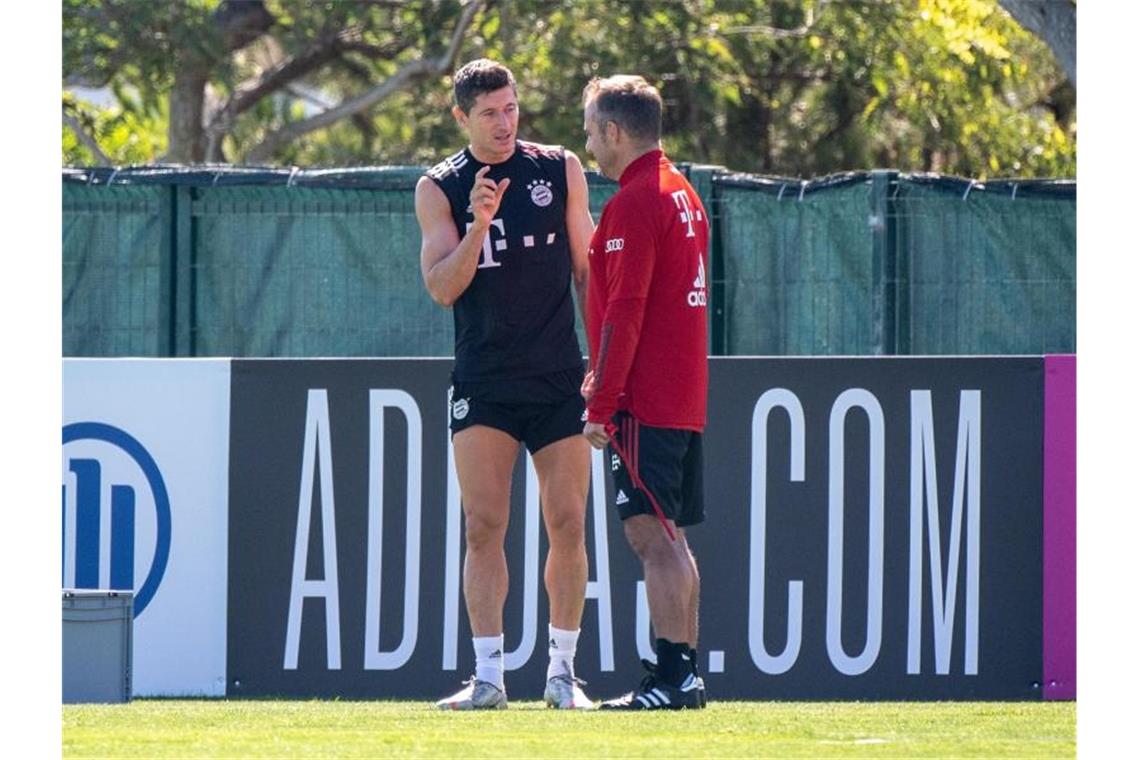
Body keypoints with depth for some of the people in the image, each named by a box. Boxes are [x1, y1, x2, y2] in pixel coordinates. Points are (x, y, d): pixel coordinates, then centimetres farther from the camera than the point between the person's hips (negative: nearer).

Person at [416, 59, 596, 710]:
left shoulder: (561, 169, 6)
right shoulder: (439, 188, 3)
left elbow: (587, 268, 11)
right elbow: (442, 288, -5)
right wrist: (479, 227, -20)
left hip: (560, 379, 1)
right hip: (483, 382, -1)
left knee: (568, 526, 0)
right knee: (484, 527, -6)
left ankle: (563, 671, 9)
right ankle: (489, 676, -4)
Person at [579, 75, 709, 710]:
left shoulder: (633, 205, -13)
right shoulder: (683, 194, 17)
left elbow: (624, 313, -18)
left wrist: (601, 405, -17)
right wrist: (607, 376, 24)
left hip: (646, 399, -10)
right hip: (685, 397, 10)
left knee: (652, 535, -12)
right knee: (671, 538, 12)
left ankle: (673, 675, -16)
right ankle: (688, 674, 12)